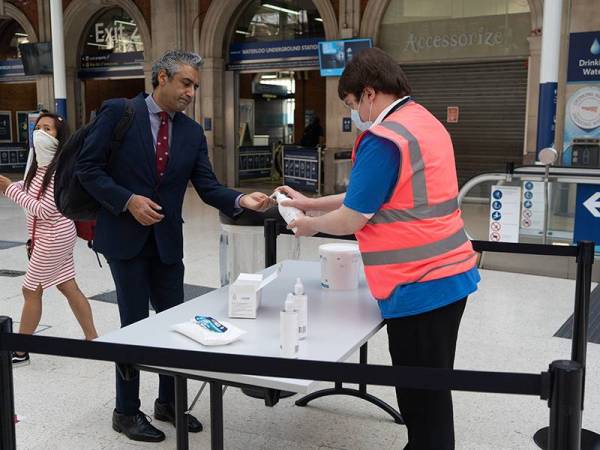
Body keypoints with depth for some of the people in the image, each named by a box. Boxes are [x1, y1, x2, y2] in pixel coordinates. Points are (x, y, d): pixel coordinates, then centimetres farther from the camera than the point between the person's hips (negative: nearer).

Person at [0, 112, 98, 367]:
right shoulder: (41, 165, 8)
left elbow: (44, 209, -23)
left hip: (54, 237, -9)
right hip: (48, 236, 9)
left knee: (31, 289, 1)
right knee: (68, 287, 12)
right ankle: (92, 339, 19)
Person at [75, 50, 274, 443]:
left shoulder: (193, 132, 5)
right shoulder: (118, 112, -7)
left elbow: (208, 186, -1)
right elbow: (87, 167, -8)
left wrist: (241, 200, -19)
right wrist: (128, 200, -19)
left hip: (166, 240, 5)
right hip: (125, 236, -5)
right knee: (135, 323, 0)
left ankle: (168, 402, 29)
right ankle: (126, 411, 18)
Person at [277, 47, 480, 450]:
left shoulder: (384, 138, -17)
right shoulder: (425, 122, 13)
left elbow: (349, 221, -12)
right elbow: (371, 196, 20)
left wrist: (311, 225, 8)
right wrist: (311, 202, 21)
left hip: (420, 286, -10)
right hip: (450, 274, 10)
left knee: (422, 398, 4)